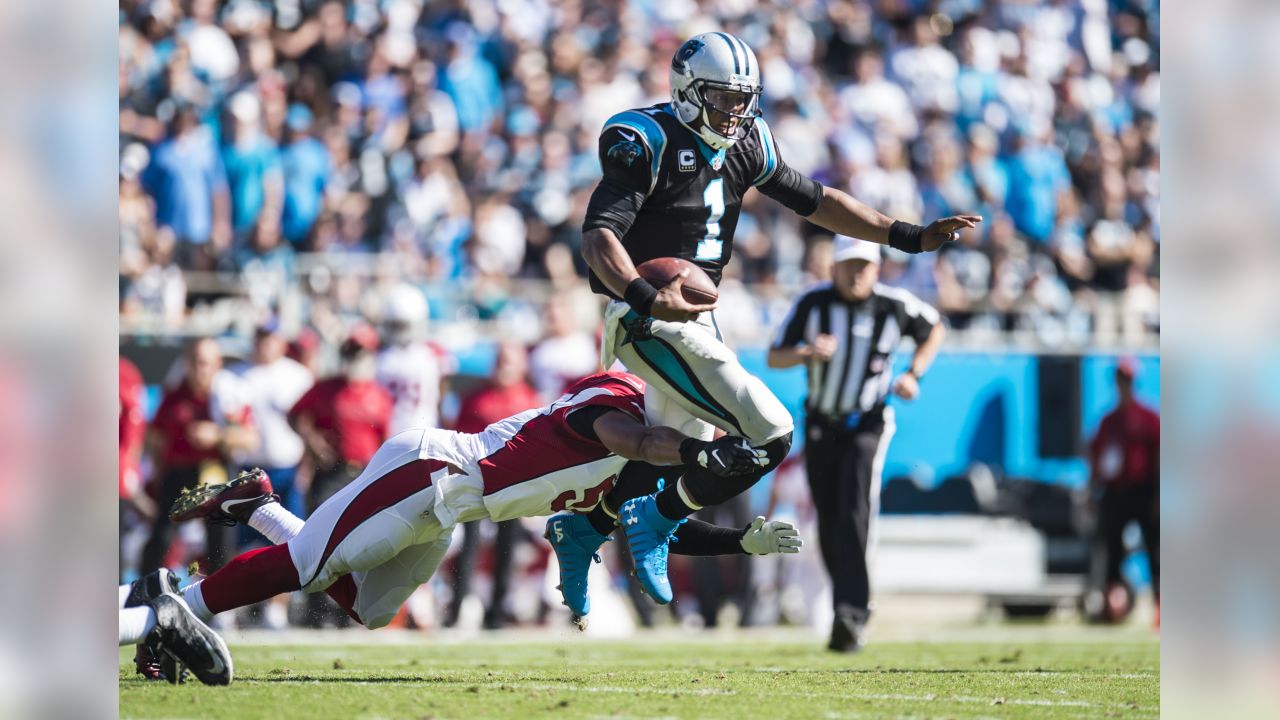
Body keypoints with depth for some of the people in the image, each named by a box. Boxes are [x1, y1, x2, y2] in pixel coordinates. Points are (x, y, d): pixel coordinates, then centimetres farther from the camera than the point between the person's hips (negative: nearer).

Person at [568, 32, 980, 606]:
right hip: (650, 322, -9)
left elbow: (813, 201, 15)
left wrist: (908, 236, 10)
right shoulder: (649, 143, -17)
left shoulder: (744, 144, 7)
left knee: (682, 456, 23)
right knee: (768, 433, -16)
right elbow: (598, 237, -26)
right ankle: (657, 520, -2)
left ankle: (585, 525, 41)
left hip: (695, 318, 9)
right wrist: (645, 296, -43)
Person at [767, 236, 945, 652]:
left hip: (868, 423, -3)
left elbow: (935, 331, 12)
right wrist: (807, 353, -28)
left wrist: (913, 375, -2)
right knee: (829, 523, 5)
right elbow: (774, 359, -7)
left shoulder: (895, 306, -9)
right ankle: (853, 605, 24)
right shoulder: (813, 303, -8)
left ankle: (851, 613, -29)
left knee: (855, 512, -22)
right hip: (821, 425, 3)